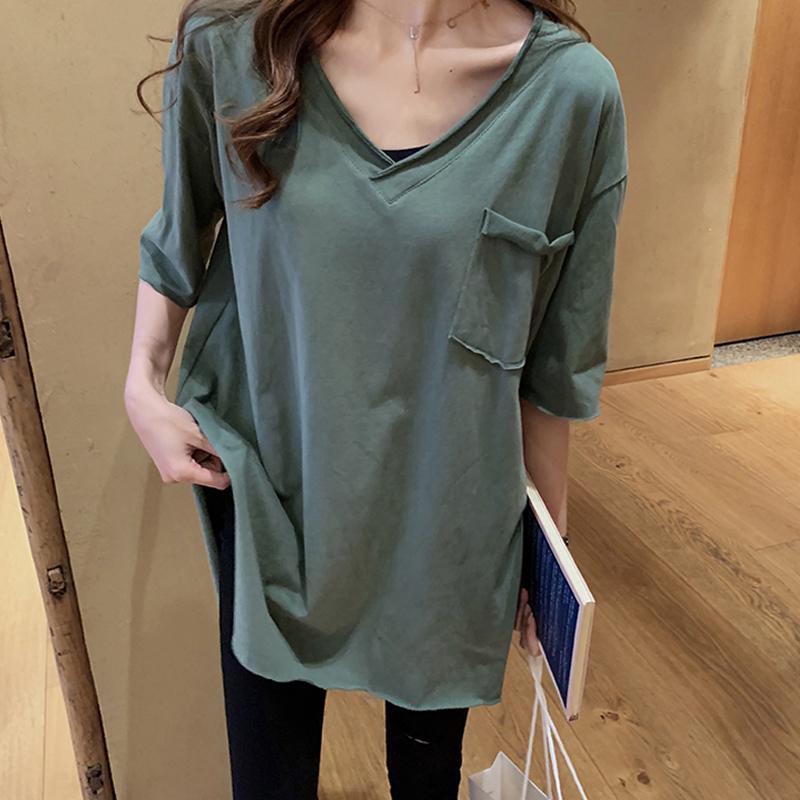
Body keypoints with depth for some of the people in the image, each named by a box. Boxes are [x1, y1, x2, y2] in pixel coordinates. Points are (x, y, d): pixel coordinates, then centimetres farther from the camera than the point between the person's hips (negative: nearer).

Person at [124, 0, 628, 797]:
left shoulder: (572, 90, -13)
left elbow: (552, 360, -6)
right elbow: (179, 232, 8)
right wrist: (142, 386, -2)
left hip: (445, 517, 0)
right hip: (267, 492, 1)